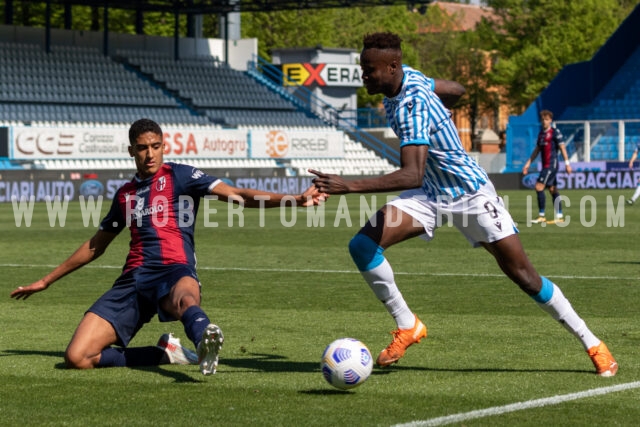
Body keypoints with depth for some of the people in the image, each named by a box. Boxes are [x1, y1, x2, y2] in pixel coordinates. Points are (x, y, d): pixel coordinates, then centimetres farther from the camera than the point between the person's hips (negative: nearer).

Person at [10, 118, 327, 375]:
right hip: (133, 280, 5)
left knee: (185, 298, -44)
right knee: (77, 357, -15)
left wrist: (295, 199, -18)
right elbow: (95, 246, 34)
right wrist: (46, 281, 39)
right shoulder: (125, 194, 22)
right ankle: (166, 352, -4)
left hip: (173, 271, -5)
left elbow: (238, 196, -3)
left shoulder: (179, 176, 8)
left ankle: (205, 344, -77)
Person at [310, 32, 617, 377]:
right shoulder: (408, 78, -5)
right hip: (430, 195, 8)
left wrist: (350, 186, -47)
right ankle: (407, 326, 3)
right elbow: (456, 90, 13)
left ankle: (592, 344, 12)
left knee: (523, 275, -4)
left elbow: (412, 176, -41)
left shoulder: (412, 108, -30)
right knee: (362, 246, -12)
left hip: (470, 195, -8)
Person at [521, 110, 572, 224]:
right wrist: (528, 163, 18)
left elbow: (562, 147, -11)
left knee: (539, 187, -14)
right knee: (553, 190, 8)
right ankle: (559, 216, 10)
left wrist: (567, 163, -16)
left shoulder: (555, 132, -8)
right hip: (545, 165, 8)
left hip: (552, 164, -8)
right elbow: (537, 149, 21)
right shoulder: (541, 133, 15)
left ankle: (541, 216, -11)